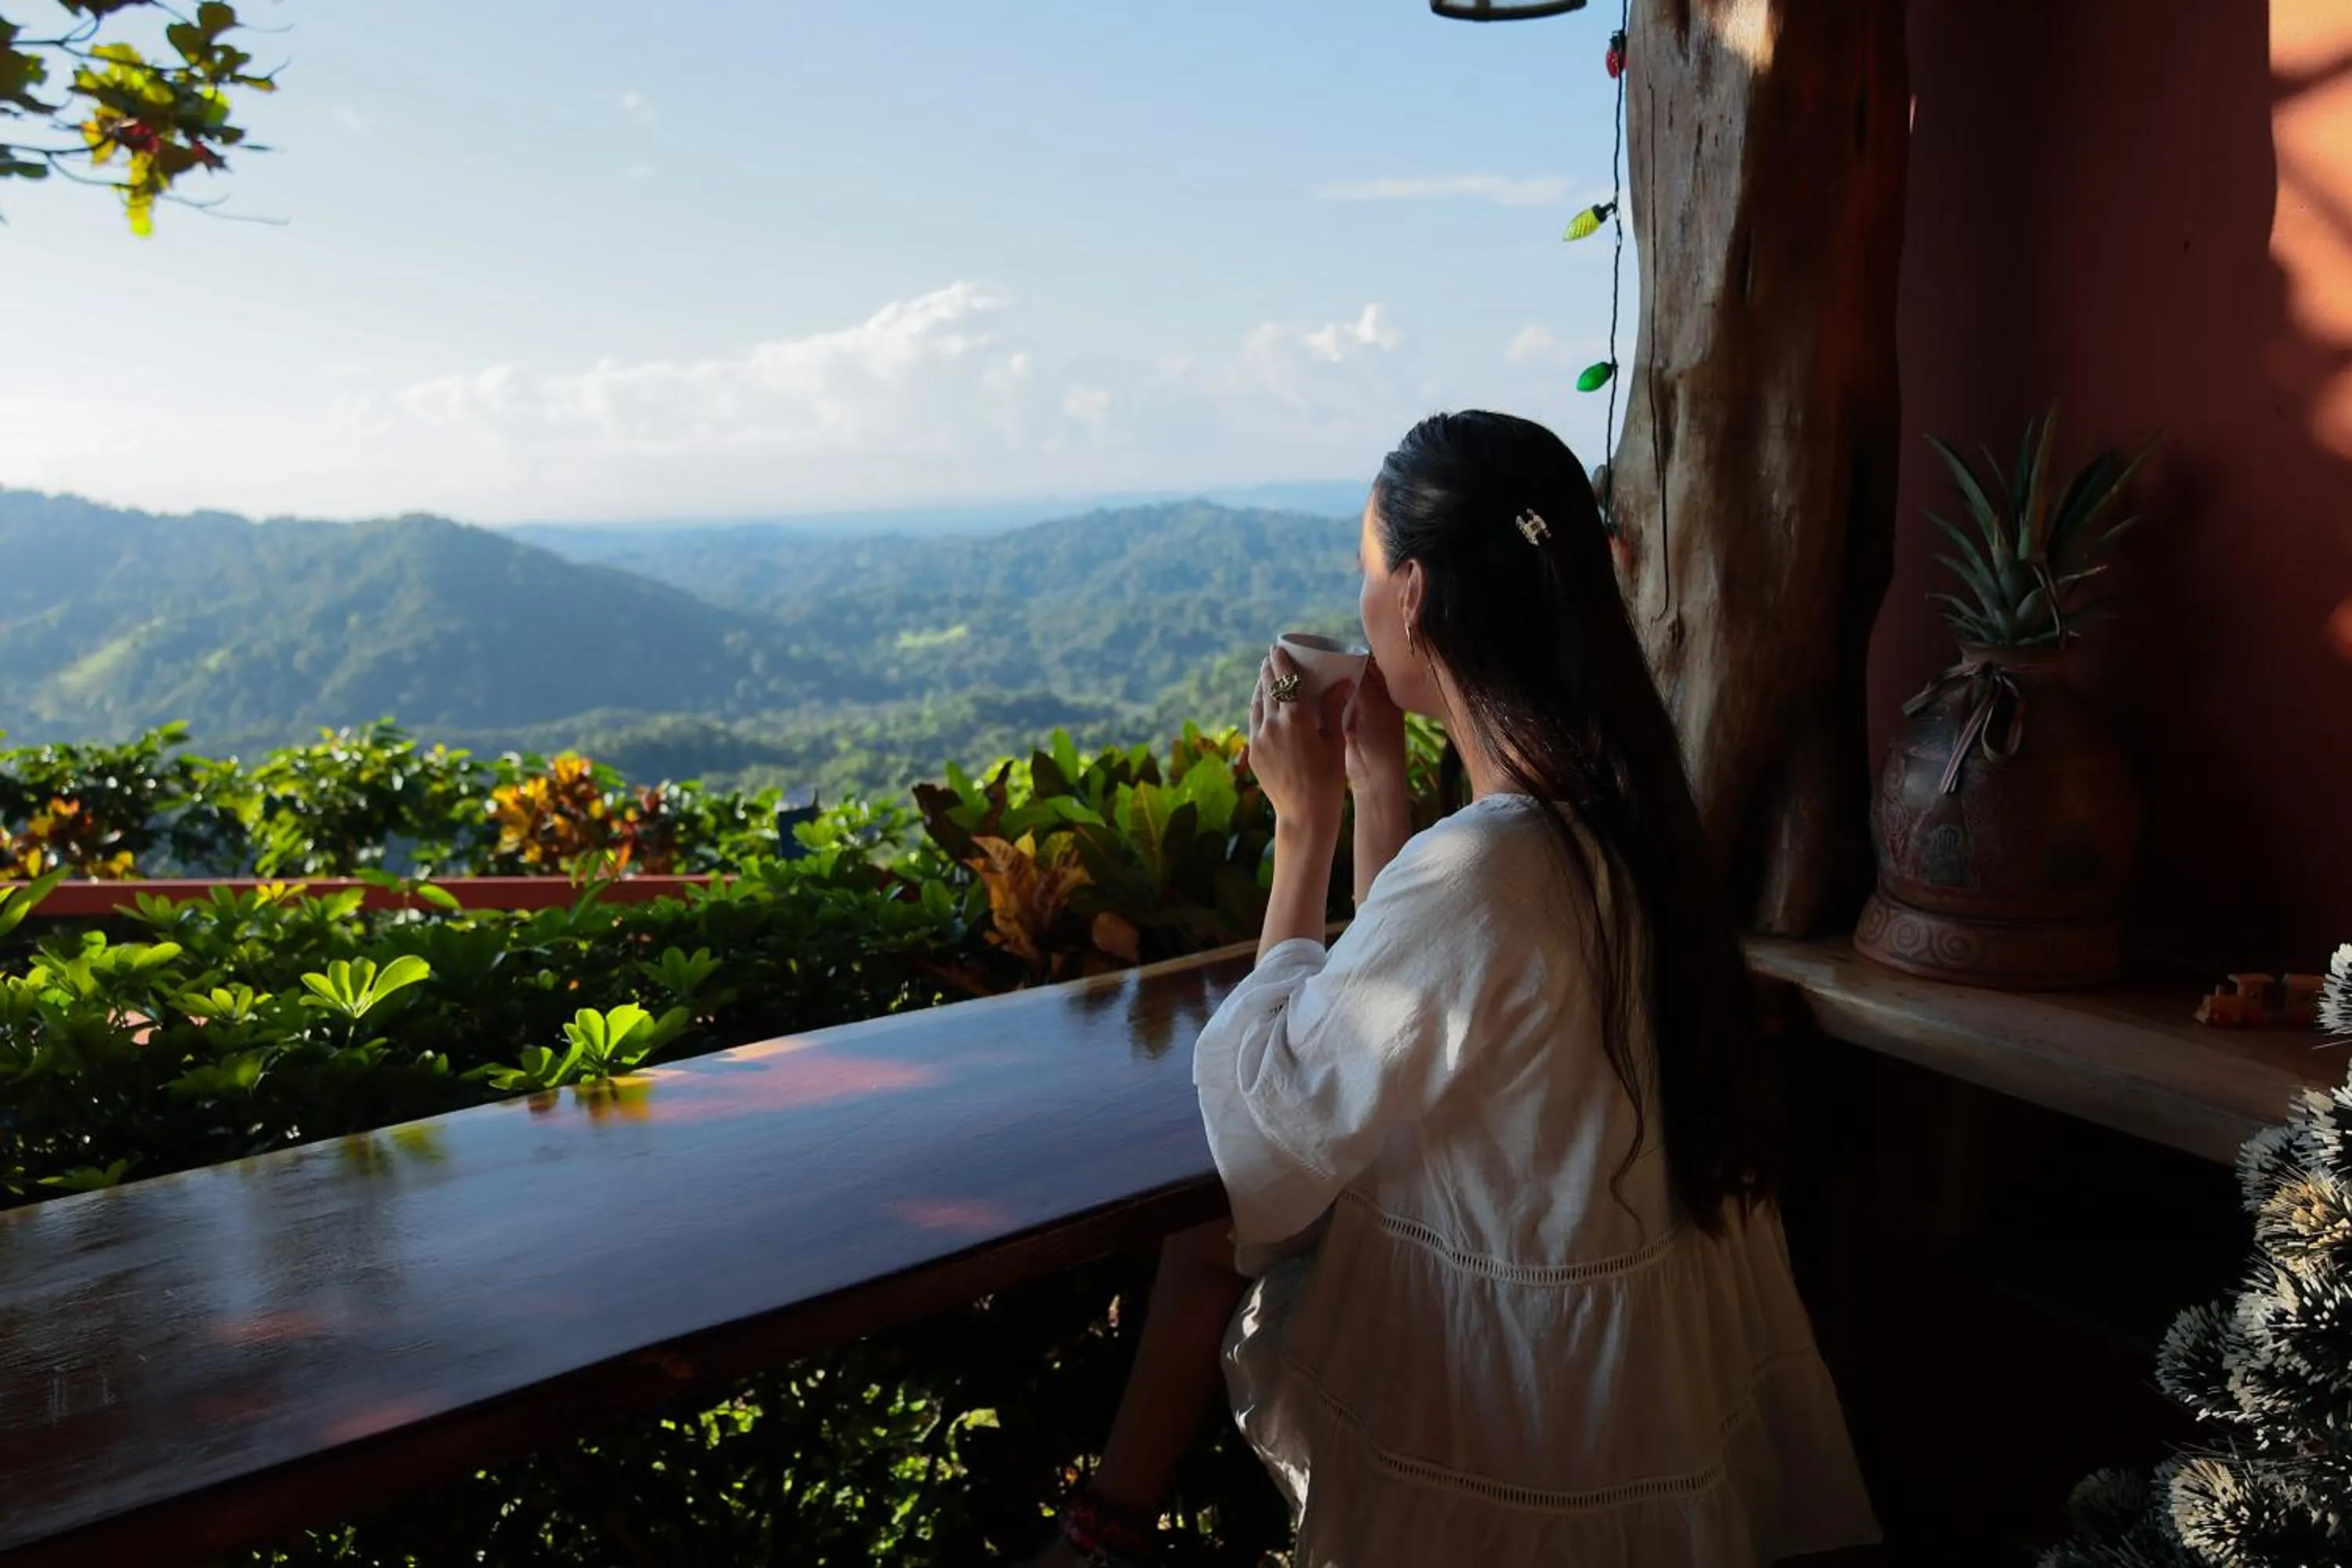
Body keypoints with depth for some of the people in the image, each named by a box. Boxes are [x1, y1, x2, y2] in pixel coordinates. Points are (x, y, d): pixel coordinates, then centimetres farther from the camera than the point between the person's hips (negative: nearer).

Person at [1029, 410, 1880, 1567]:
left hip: (1535, 1372, -8)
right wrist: (1377, 781, 2)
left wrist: (1304, 822, -15)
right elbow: (1409, 997, 6)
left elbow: (1275, 1103, -19)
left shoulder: (1481, 866, -34)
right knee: (1215, 1219, 17)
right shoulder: (1608, 799, -5)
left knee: (1207, 1233, 11)